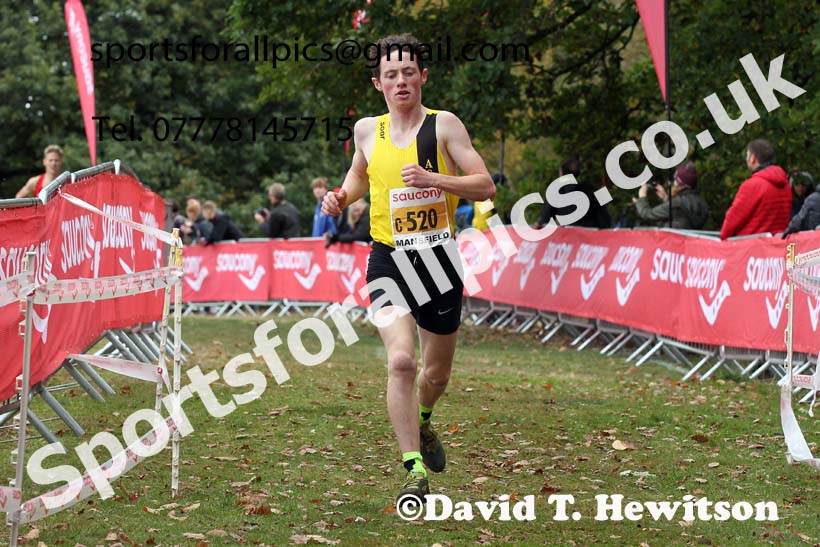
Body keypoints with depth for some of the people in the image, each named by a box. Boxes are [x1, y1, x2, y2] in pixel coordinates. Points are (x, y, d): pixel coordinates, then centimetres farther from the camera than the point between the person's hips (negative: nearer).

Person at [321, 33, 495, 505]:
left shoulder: (444, 125, -4)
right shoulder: (366, 130, 5)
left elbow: (486, 186, -9)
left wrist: (430, 178, -22)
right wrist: (342, 197, 6)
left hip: (439, 258, 0)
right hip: (388, 258, 0)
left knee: (437, 373, 15)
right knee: (401, 361, -22)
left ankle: (422, 421, 50)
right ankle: (415, 471, -16)